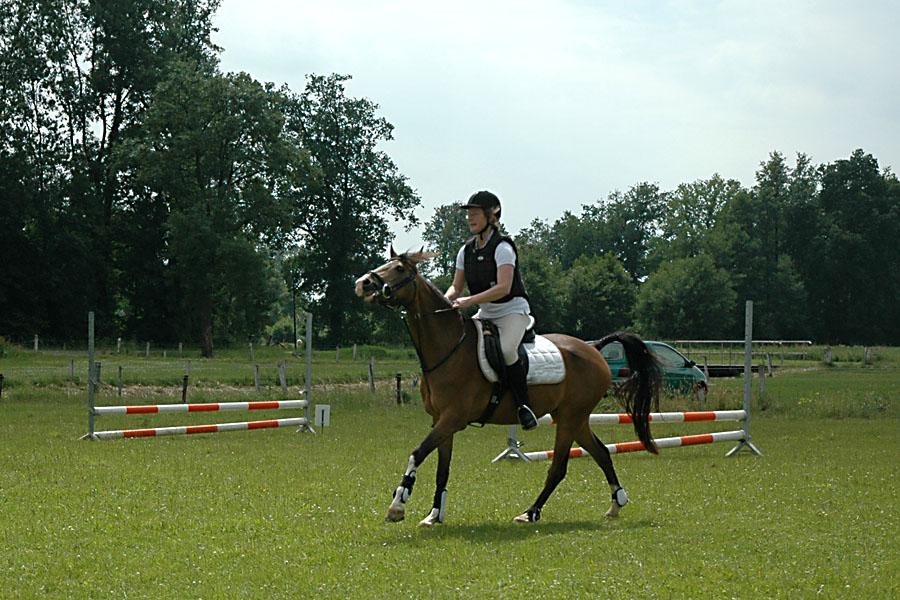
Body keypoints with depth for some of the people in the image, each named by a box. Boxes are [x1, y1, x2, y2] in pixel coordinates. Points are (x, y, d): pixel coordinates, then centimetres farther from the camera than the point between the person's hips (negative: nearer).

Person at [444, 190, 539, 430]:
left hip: (513, 311, -8)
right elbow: (456, 287, 8)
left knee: (505, 349, -34)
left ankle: (524, 405, -22)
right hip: (486, 314, 8)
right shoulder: (466, 251, 5)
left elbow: (503, 288, -28)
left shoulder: (502, 248, -17)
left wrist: (470, 300, -36)